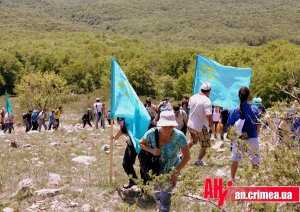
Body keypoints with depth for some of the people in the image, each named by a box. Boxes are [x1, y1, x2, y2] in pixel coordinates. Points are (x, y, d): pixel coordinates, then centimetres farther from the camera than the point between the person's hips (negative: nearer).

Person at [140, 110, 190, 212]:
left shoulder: (179, 136, -30)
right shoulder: (152, 133, -26)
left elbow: (187, 156, -20)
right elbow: (141, 144, -6)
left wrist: (176, 171, -29)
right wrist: (151, 150, -26)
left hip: (171, 169, -3)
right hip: (156, 168, 3)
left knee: (165, 195, -16)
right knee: (157, 194, 23)